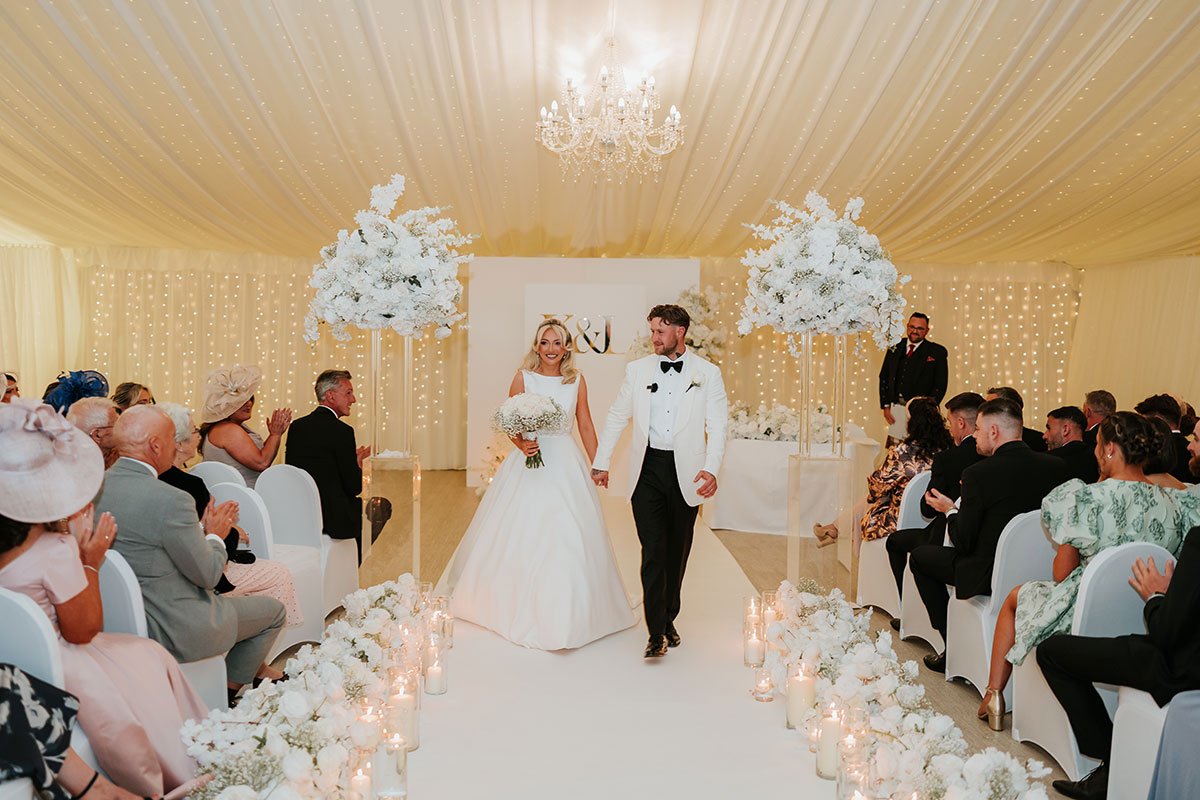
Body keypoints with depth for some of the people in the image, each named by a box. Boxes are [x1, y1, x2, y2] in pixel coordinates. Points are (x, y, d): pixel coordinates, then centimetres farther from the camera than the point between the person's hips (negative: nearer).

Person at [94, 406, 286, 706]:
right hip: (174, 630, -8)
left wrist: (201, 529, 9)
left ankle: (255, 668, 43)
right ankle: (231, 690, 29)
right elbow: (208, 574, -19)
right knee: (273, 610, 13)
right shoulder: (170, 500, -28)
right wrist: (215, 535, -1)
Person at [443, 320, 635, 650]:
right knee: (521, 534, 3)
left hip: (566, 464, 1)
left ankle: (562, 615, 16)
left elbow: (585, 426, 9)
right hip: (529, 462, -1)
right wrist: (522, 444, -17)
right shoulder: (524, 377, 0)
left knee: (569, 536, 0)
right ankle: (519, 606, 22)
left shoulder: (577, 380, 5)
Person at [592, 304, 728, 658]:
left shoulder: (707, 373, 3)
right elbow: (616, 417, 14)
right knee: (653, 550, -6)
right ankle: (657, 632, -2)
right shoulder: (637, 369, 7)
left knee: (677, 552, 11)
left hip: (686, 472, 0)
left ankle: (668, 619, 28)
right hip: (647, 470, 0)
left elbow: (718, 425, -1)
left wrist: (711, 469, -15)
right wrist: (601, 463, 12)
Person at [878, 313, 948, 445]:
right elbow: (884, 377, 15)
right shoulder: (895, 347, 12)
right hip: (895, 409, 3)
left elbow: (941, 385, -2)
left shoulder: (937, 352, 2)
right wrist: (885, 405, 6)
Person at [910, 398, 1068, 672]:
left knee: (920, 556, 17)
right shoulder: (1057, 466, -4)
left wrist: (951, 510, 6)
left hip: (989, 576, -7)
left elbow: (963, 543, -15)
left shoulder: (978, 474, -21)